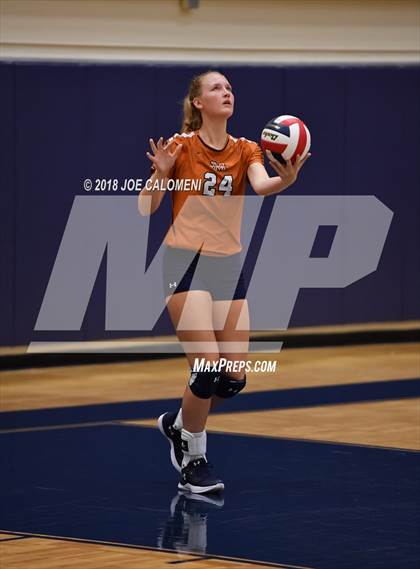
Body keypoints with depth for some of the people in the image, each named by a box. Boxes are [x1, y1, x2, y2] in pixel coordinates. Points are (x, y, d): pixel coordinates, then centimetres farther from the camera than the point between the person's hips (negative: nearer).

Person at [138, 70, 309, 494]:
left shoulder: (244, 150, 7)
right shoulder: (181, 146, -2)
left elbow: (260, 184, -16)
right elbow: (145, 209, -2)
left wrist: (284, 179, -38)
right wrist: (161, 172, -20)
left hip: (229, 266, 5)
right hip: (186, 263, -5)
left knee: (234, 378, 3)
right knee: (207, 369, -15)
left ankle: (178, 424, 31)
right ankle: (194, 459, 6)